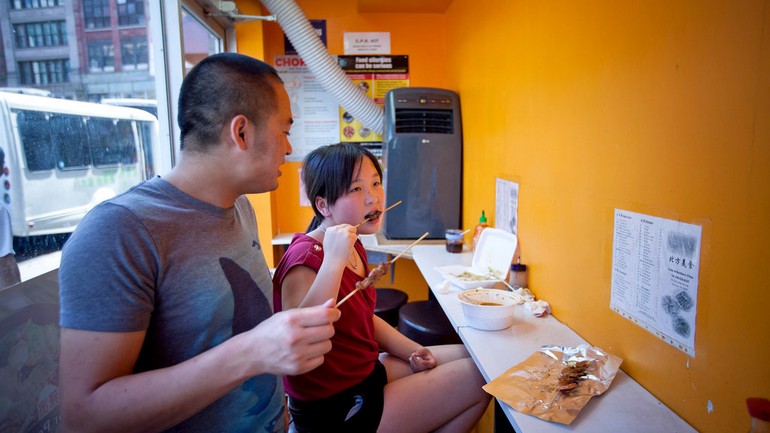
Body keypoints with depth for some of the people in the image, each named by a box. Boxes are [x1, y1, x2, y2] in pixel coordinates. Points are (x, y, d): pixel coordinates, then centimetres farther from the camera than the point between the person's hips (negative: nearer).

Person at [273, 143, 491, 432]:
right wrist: (333, 262, -41)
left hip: (365, 371, 9)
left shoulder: (354, 248, 3)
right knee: (479, 378, -4)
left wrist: (412, 352, 6)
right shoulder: (305, 258, -25)